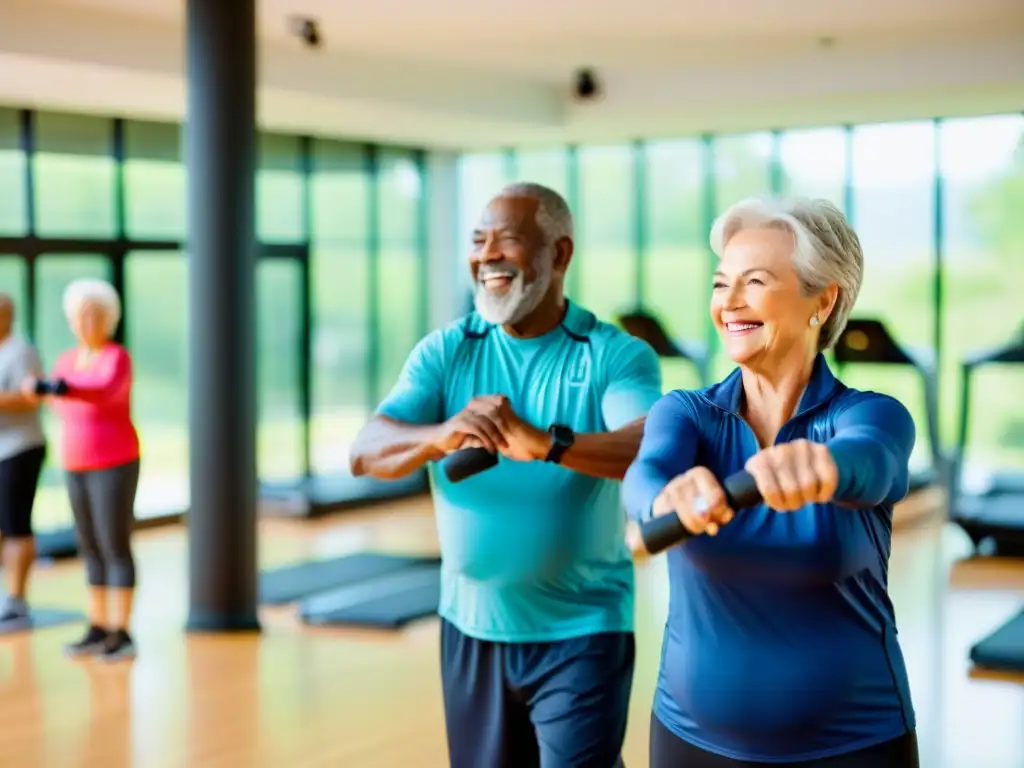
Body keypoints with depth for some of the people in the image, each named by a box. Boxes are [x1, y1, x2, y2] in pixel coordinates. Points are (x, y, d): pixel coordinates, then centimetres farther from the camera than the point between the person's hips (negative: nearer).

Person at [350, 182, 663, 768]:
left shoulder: (617, 355, -8)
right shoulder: (444, 352, 1)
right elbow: (366, 454, -10)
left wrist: (544, 444, -41)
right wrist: (441, 436, -32)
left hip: (581, 631, -4)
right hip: (471, 627, 4)